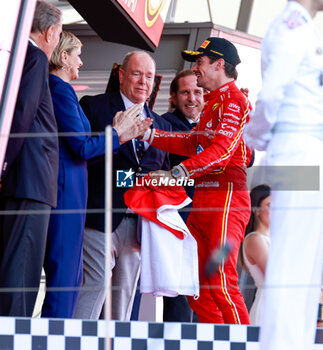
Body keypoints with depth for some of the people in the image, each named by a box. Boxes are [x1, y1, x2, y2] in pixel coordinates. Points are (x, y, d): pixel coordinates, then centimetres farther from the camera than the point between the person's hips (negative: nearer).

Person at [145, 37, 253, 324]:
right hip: (203, 199, 10)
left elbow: (222, 150, -21)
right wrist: (149, 135, 12)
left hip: (227, 198, -10)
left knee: (221, 283, -14)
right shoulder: (213, 102, 23)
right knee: (195, 283, 6)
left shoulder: (234, 100, -9)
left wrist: (177, 173, -30)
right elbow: (192, 143, 21)